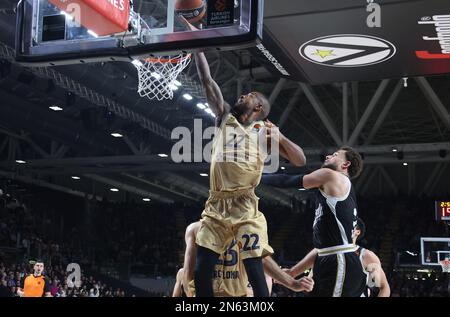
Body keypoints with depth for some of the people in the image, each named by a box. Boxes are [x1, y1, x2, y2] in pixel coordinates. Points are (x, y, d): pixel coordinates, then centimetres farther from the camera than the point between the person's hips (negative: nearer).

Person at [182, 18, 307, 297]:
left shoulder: (265, 130, 8)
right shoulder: (224, 116, 14)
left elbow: (301, 161, 7)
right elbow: (207, 80, 10)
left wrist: (280, 138, -9)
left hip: (245, 208, -3)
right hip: (216, 206, 4)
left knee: (255, 271, -8)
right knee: (201, 272, 0)